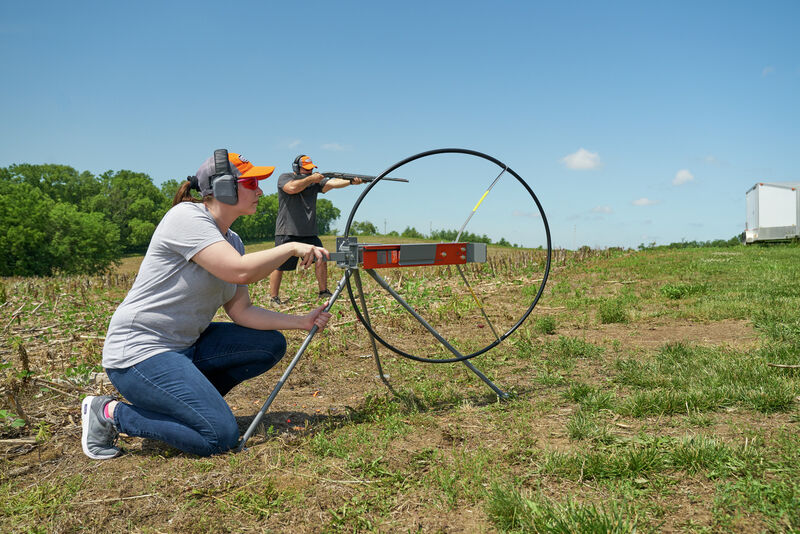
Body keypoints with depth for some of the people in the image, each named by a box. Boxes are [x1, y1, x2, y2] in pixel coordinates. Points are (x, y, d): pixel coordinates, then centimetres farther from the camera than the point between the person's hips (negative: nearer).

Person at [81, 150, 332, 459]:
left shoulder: (231, 241, 8)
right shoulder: (187, 217, -17)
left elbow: (242, 311, 4)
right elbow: (240, 271, -30)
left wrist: (301, 322, -6)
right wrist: (292, 248, -17)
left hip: (186, 345, 9)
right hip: (138, 351, -9)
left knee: (272, 344, 2)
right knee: (221, 436, -17)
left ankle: (184, 398, 9)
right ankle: (110, 413, -1)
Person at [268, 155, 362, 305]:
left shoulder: (316, 181, 8)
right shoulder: (285, 178, -1)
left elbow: (333, 183, -7)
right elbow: (292, 188, -23)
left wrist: (351, 181, -24)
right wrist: (310, 178, -15)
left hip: (309, 233, 4)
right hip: (287, 233, -4)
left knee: (321, 258, -6)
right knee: (279, 266, 0)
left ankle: (324, 292, 6)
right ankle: (273, 298, 11)